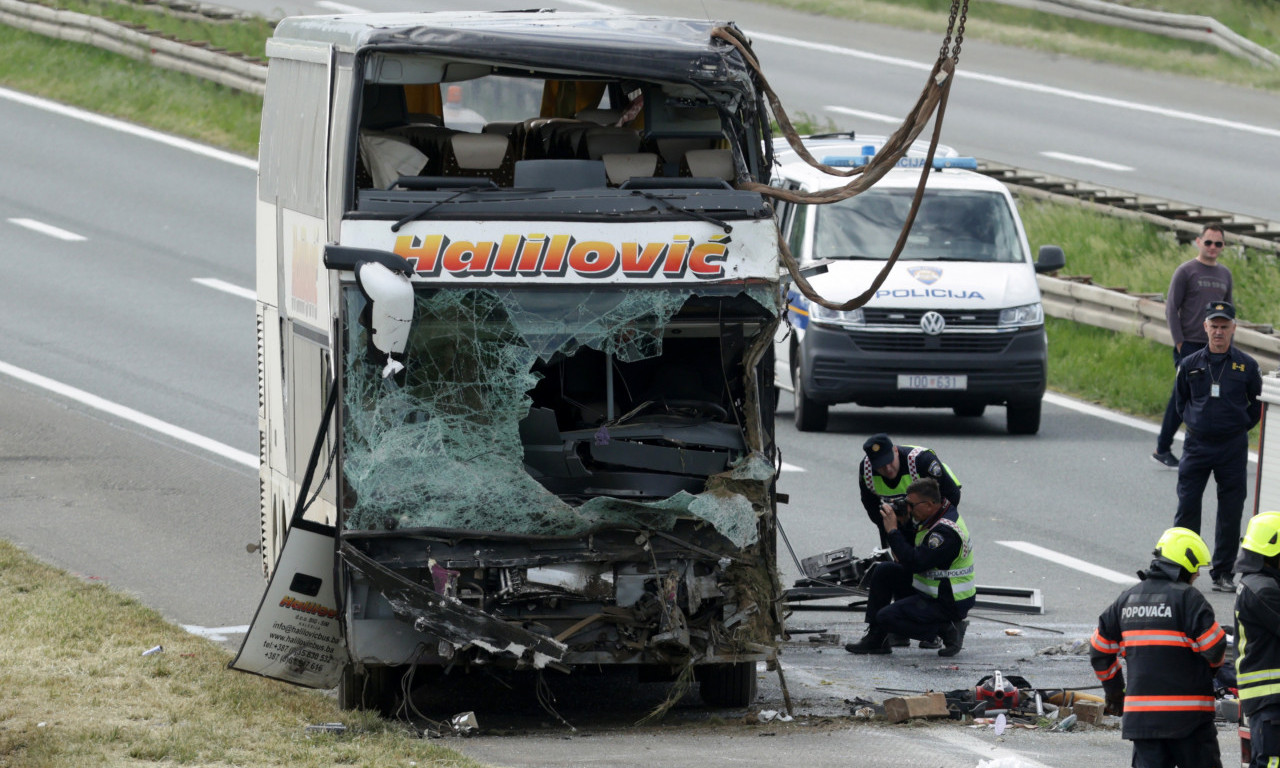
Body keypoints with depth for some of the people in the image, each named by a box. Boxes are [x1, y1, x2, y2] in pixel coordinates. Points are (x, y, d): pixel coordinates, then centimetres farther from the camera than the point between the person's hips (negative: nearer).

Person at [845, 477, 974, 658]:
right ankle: (875, 639, 11)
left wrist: (893, 531, -25)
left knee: (886, 617, -15)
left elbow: (916, 563, -31)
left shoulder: (946, 531, -27)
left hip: (949, 603, -10)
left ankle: (948, 630, -5)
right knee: (882, 572, 9)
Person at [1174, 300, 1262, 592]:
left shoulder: (1246, 366, 0)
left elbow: (1258, 404, 11)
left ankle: (1223, 572, 13)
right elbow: (1182, 400, 17)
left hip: (1232, 447, 0)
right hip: (1196, 445, 1)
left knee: (1230, 513, 3)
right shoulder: (1190, 365, 3)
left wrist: (1241, 425, 5)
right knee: (1187, 506, -2)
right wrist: (1193, 421, 9)